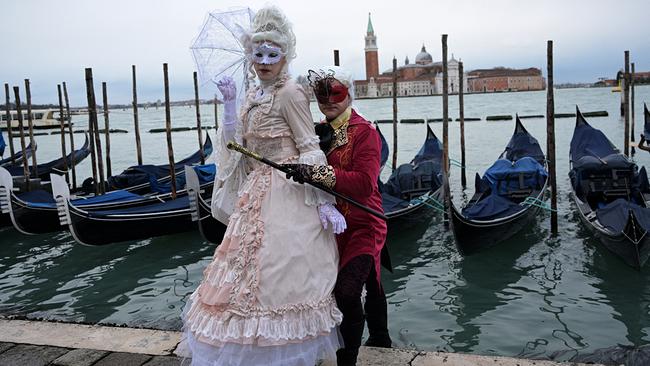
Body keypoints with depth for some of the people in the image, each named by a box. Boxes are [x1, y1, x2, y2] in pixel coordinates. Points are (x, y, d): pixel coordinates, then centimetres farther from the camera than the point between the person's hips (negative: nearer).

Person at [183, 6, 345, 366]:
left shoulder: (290, 93, -11)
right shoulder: (253, 95, 13)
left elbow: (310, 150, -14)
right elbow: (237, 144, 8)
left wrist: (323, 202, -18)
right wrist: (229, 104, -1)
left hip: (285, 194, -8)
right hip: (257, 191, 8)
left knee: (276, 268, -2)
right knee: (256, 267, 14)